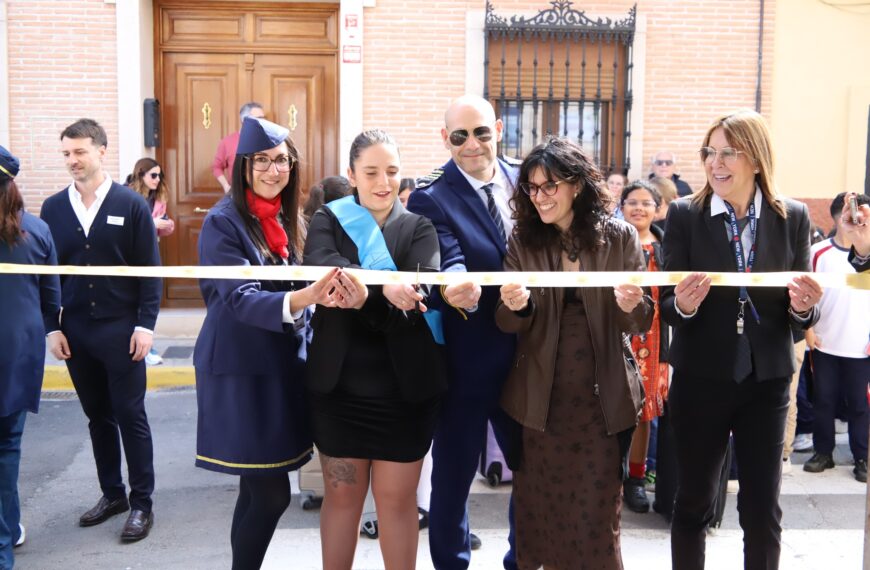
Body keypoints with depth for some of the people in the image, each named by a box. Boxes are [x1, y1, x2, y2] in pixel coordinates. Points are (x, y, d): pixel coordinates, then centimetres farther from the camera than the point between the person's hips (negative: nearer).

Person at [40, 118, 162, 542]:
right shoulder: (52, 208, 4)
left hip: (121, 330, -3)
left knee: (130, 416, 3)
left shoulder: (131, 204, -5)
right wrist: (52, 327, 1)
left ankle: (142, 503, 13)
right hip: (75, 332, 4)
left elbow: (149, 269, -5)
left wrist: (145, 324, -11)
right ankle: (112, 493, 27)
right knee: (97, 416, 13)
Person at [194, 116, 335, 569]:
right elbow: (240, 299, -23)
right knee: (272, 494, -6)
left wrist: (317, 297, -3)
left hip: (283, 364, 7)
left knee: (259, 490, 12)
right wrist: (298, 300, -39)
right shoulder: (223, 223, -12)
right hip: (241, 369, -6)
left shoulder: (288, 221, 9)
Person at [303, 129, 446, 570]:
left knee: (398, 500, 10)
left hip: (405, 388, 0)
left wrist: (367, 296, -36)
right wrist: (384, 285, -38)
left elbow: (424, 287, -17)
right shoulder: (328, 220, 2)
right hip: (340, 385, 0)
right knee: (342, 496, 13)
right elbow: (317, 268, -20)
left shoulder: (419, 227, 2)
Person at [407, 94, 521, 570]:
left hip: (527, 353, 5)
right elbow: (448, 263, -24)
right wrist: (453, 289, -44)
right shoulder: (430, 198, -9)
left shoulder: (525, 181, 5)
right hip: (466, 361, -5)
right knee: (452, 476, 10)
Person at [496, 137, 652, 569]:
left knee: (597, 510, 7)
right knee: (541, 505, 11)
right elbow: (507, 324, -3)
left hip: (601, 396, -1)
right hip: (540, 397, 1)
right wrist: (515, 306, -25)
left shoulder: (620, 237, -2)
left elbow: (640, 324, -2)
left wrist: (632, 306, -25)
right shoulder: (522, 240, 0)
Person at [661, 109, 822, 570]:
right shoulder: (684, 215, -5)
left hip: (767, 381, 1)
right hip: (700, 379, -1)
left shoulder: (793, 217, 0)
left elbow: (803, 314, 3)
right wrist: (684, 304, -27)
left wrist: (804, 306, -19)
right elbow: (666, 305, -5)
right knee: (693, 503, 11)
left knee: (764, 509, 9)